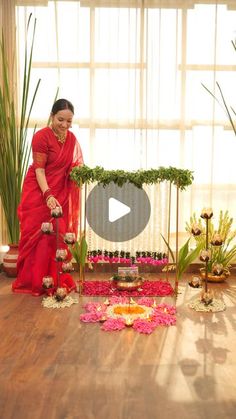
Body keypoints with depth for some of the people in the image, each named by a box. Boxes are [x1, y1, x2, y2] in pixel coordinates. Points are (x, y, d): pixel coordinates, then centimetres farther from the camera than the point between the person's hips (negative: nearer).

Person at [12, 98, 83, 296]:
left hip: (61, 194, 5)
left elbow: (74, 164, 15)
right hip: (39, 193, -5)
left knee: (58, 237, 5)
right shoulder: (41, 136, -15)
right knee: (37, 236, 1)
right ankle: (32, 281, 13)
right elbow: (39, 170, -19)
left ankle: (55, 280, 16)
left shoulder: (72, 138, 3)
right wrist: (48, 195, -30)